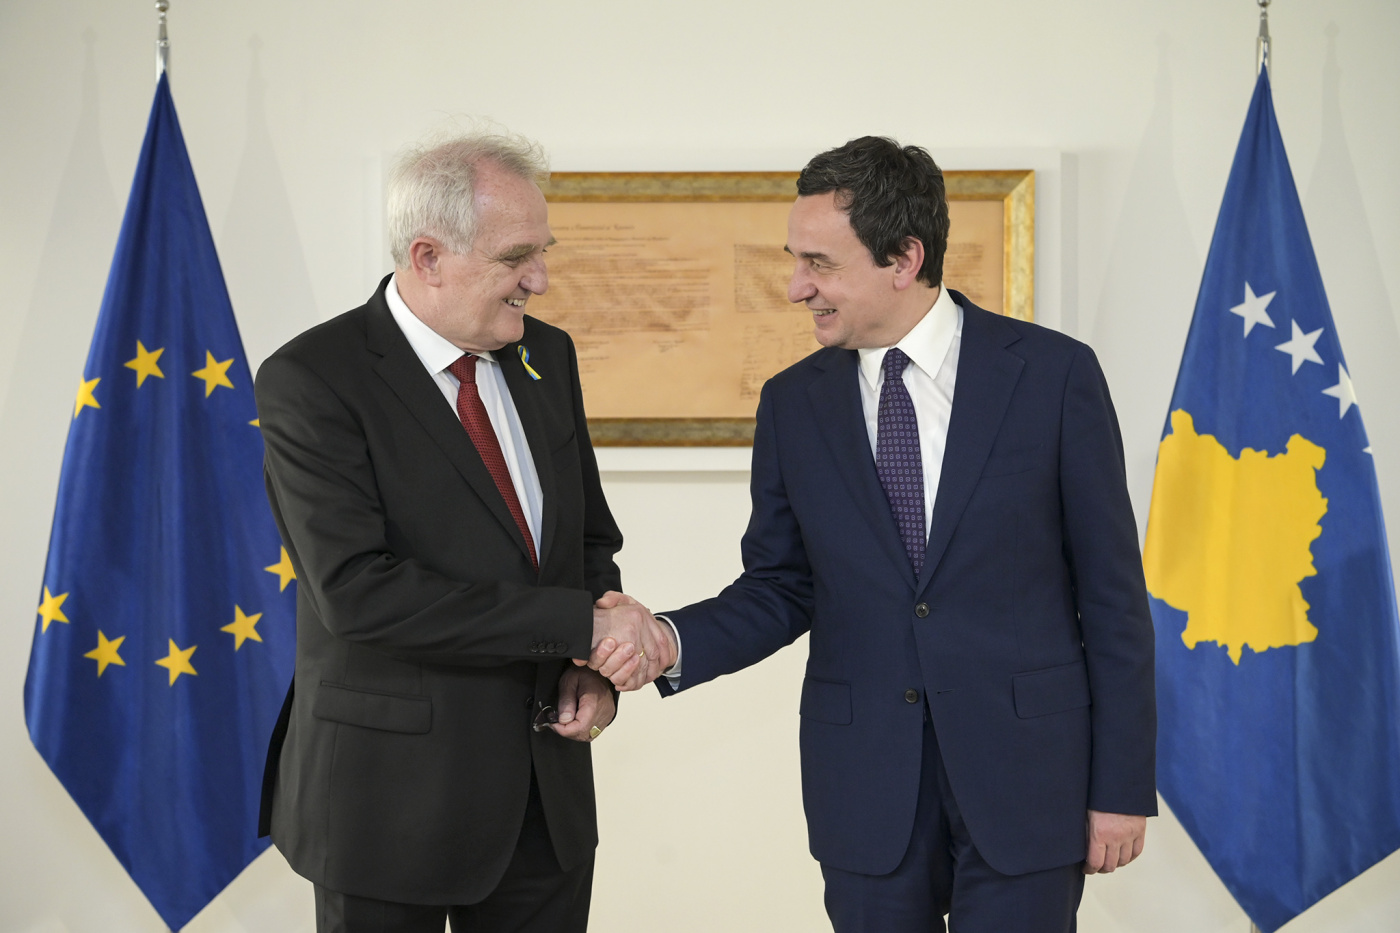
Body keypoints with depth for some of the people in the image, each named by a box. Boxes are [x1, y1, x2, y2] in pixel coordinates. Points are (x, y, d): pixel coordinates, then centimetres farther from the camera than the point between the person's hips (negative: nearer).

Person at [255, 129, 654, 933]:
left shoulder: (547, 356, 6)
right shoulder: (312, 380, -14)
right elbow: (357, 590, -23)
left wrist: (592, 668, -5)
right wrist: (578, 624, -23)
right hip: (392, 796, -5)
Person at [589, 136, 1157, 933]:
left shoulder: (1054, 374, -6)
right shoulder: (793, 404, 3)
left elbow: (1110, 591, -3)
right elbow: (780, 589, 8)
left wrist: (1124, 785, -4)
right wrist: (674, 642, -11)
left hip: (1026, 776, -2)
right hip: (866, 793, 3)